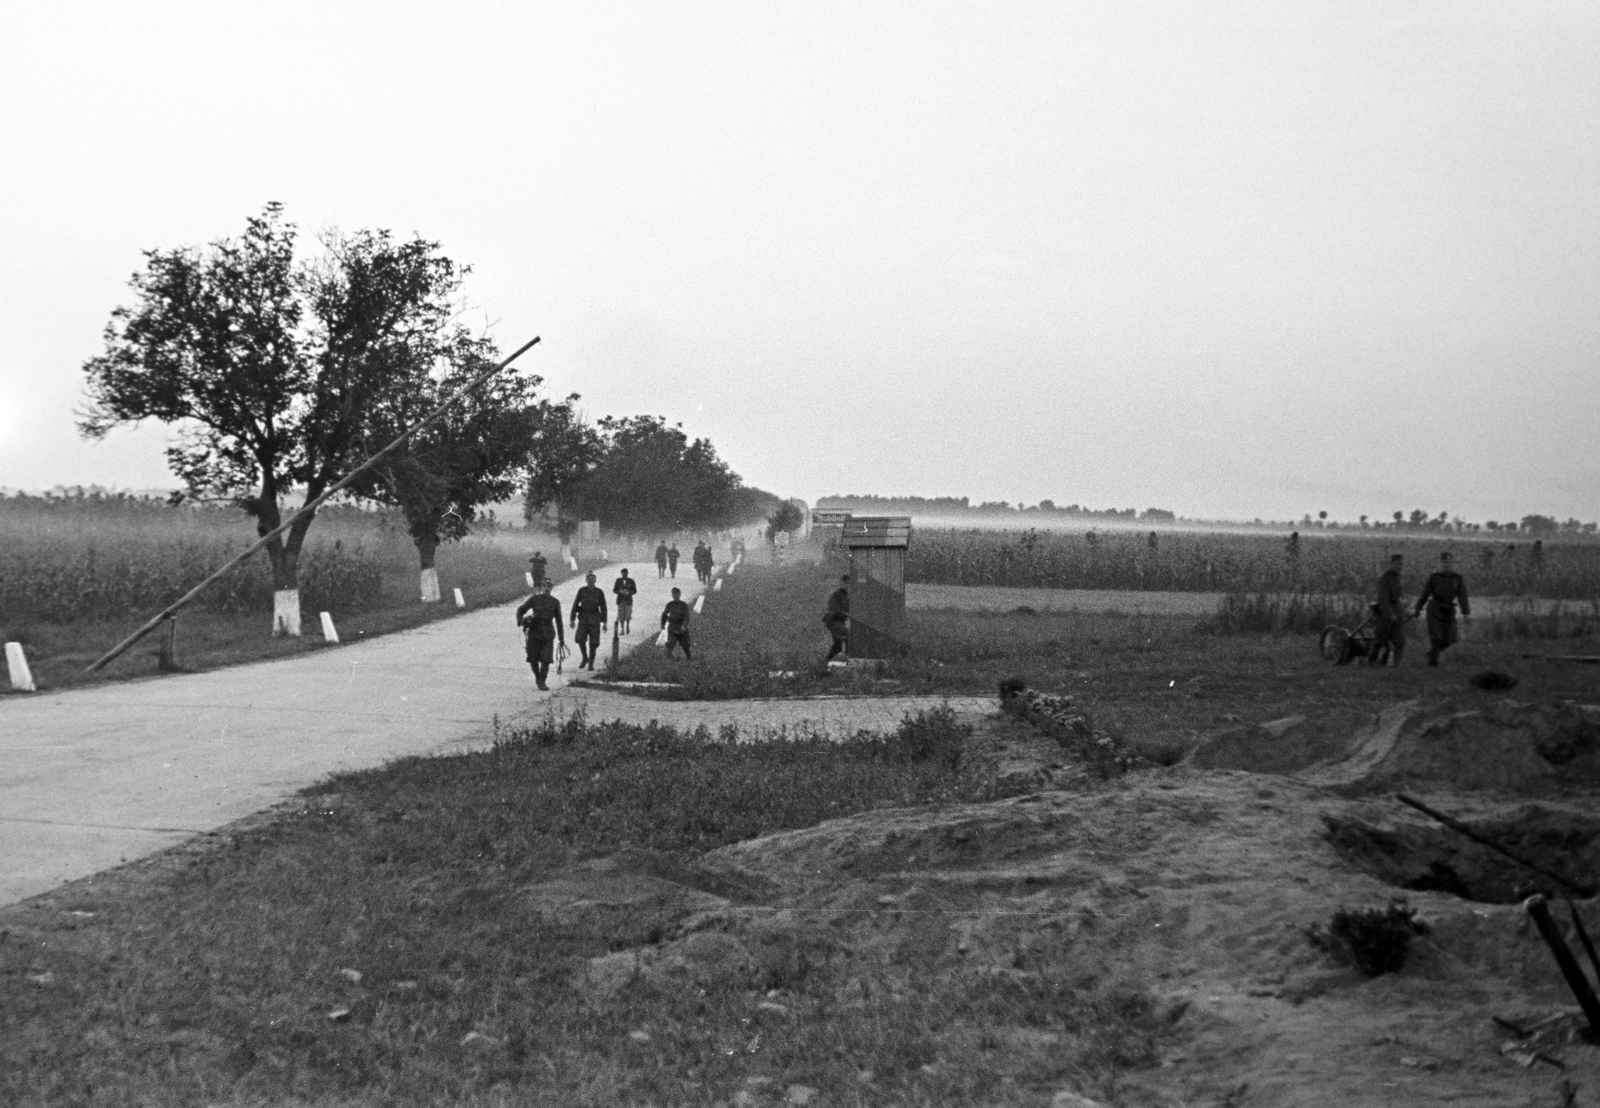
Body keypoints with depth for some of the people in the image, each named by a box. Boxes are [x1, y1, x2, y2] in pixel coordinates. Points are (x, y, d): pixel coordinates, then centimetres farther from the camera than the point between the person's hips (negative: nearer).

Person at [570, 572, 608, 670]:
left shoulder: (599, 592, -1)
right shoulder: (581, 591, 0)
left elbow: (603, 608, 3)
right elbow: (575, 605, 2)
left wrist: (604, 623, -2)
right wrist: (572, 620, -5)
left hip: (595, 621, 0)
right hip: (583, 619, 0)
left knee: (593, 643, -2)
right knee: (580, 639, -17)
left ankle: (591, 664, 14)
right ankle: (584, 658, 6)